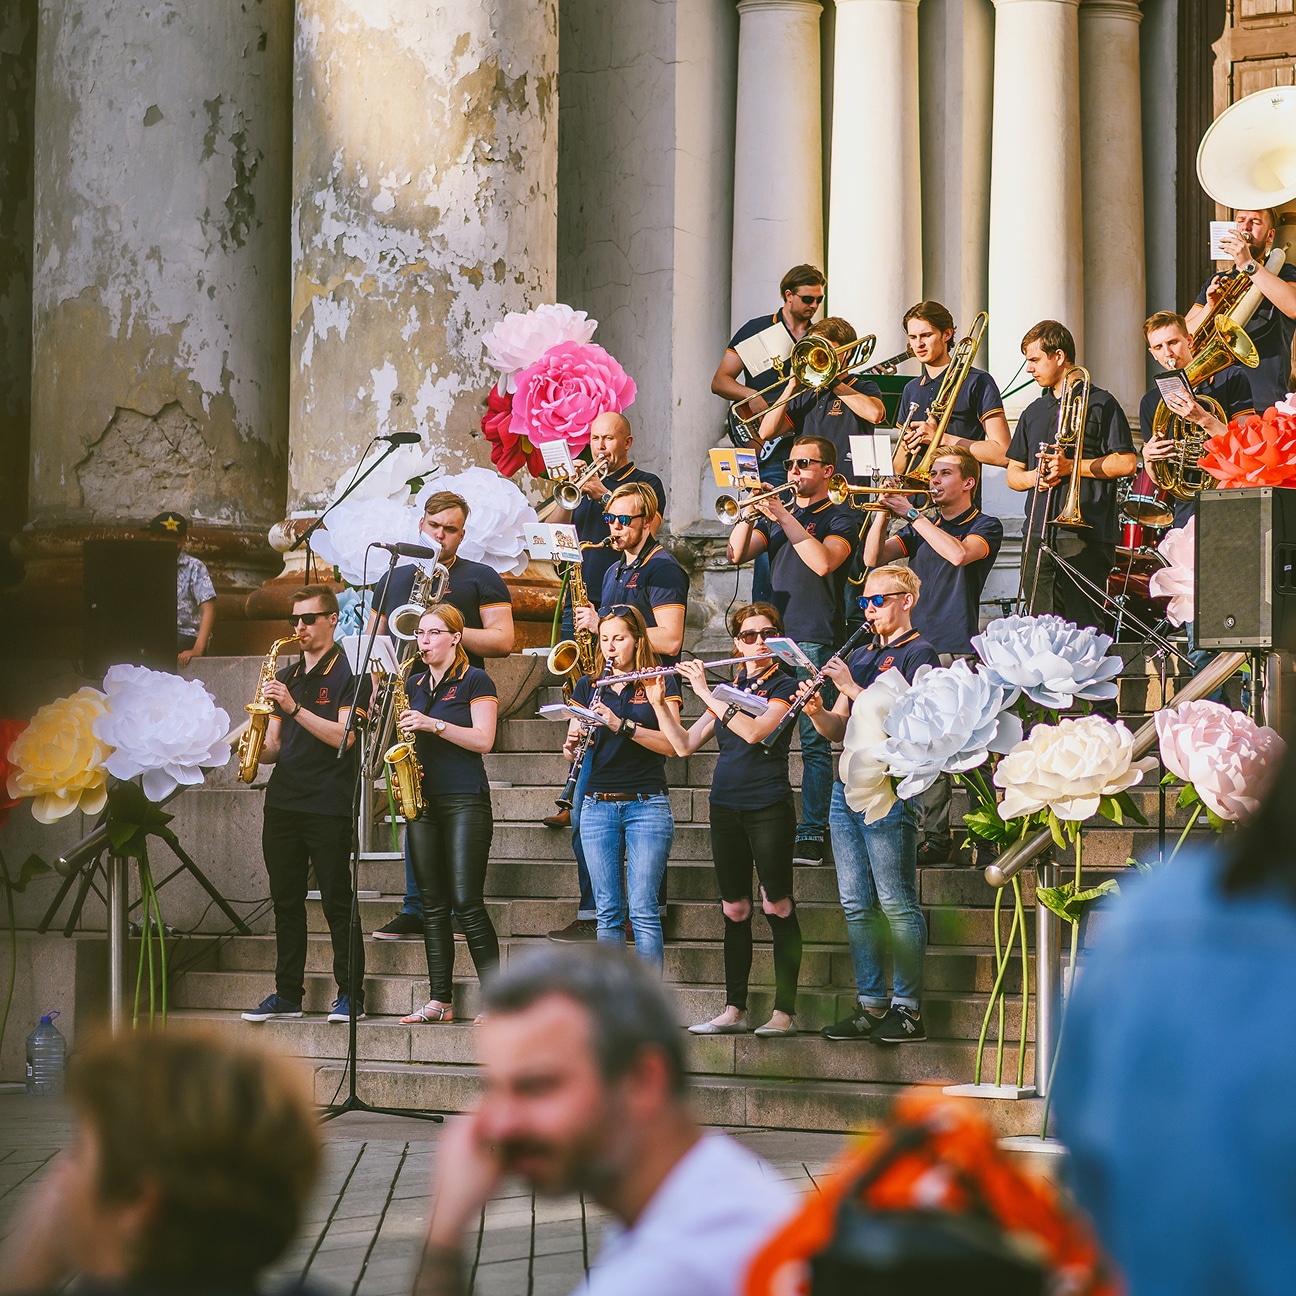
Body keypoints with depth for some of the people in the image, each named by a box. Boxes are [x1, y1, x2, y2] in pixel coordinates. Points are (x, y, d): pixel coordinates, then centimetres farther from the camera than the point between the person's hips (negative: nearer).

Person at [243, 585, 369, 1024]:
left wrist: (293, 708, -21)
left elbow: (344, 736, -15)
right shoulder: (285, 677, 17)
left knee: (337, 902, -5)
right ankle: (287, 994, 13)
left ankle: (351, 995, -1)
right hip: (283, 802, 6)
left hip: (328, 806, -6)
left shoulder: (349, 675, -2)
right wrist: (261, 751, -4)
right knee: (285, 900, 8)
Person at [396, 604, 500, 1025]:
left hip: (464, 799, -6)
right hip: (422, 799, 6)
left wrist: (433, 724, -18)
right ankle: (439, 1001, 7)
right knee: (433, 905, 5)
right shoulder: (414, 683, 16)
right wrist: (400, 724, 2)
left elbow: (483, 739, -11)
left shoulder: (474, 681, -1)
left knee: (466, 902, -11)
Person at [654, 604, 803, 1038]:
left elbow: (754, 730, -20)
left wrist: (705, 692, -17)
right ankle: (734, 1010, 10)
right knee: (735, 909, 7)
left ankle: (784, 1011, -3)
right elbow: (684, 744, 10)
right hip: (726, 807, 6)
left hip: (768, 806, -6)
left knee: (777, 907, -6)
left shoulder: (785, 685, -2)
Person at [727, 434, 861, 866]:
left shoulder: (841, 518, 3)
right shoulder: (777, 514, 19)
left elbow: (823, 561, -15)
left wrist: (783, 517, -15)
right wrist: (750, 514, -8)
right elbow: (737, 553, 7)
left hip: (816, 641, -5)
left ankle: (812, 835, -6)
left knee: (814, 740, -7)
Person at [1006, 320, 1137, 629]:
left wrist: (1071, 466, -11)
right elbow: (1013, 473, 21)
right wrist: (1034, 476, -2)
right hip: (1038, 537, 6)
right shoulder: (1034, 412, 21)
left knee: (1084, 627, -8)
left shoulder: (1100, 404, 2)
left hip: (1085, 537, -6)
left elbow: (1126, 463, -6)